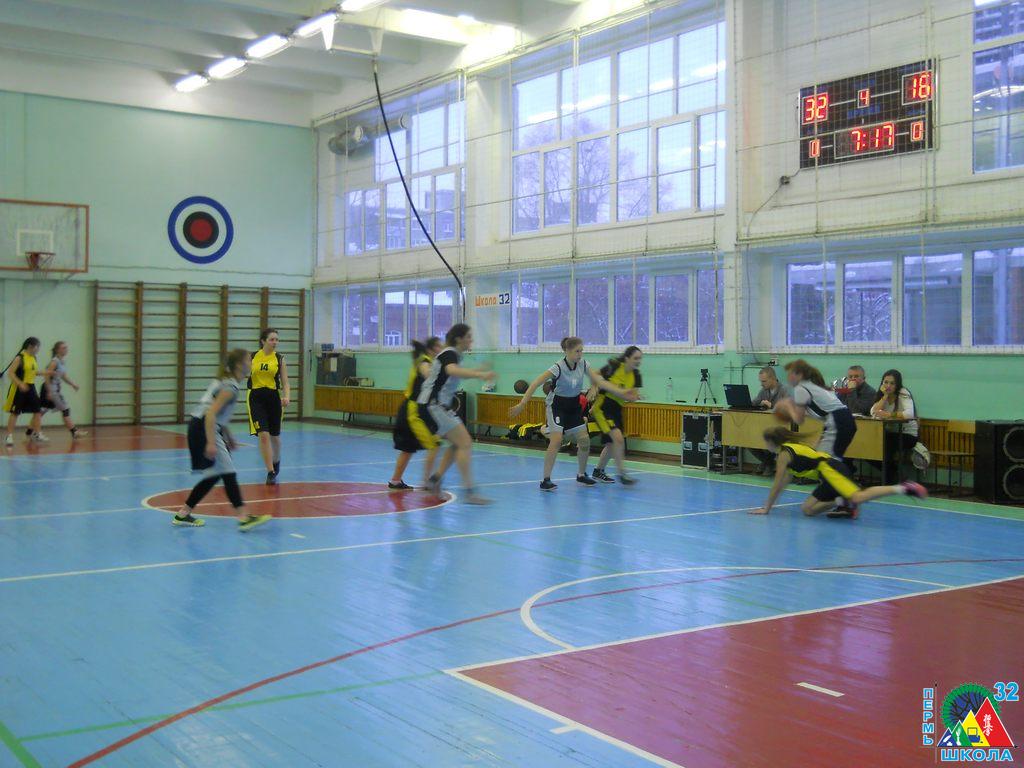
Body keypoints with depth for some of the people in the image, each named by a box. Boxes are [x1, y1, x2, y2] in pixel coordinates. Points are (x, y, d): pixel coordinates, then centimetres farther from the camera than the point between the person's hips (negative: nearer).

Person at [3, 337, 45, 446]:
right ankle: (9, 436, 7)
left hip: (30, 387, 7)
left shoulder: (33, 358, 7)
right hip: (19, 388, -7)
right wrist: (21, 384, -27)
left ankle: (36, 434, 13)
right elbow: (10, 373, -17)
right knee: (15, 412, -1)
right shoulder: (20, 358, -15)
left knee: (38, 410, 4)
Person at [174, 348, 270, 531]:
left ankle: (183, 514, 19)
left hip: (205, 427, 10)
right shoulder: (230, 387, -16)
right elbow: (211, 414, -24)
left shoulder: (227, 383, 14)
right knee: (228, 473, -11)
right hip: (203, 428, -10)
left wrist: (228, 437, 25)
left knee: (214, 475, 14)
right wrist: (211, 443, -28)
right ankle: (244, 518, -14)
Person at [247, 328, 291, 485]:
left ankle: (276, 461, 41)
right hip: (256, 397, -1)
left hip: (273, 397, 1)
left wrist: (287, 397, -17)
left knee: (274, 436, 12)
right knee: (263, 435, -12)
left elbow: (285, 382, -1)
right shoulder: (252, 357, 1)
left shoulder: (280, 358, 1)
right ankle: (271, 472, -7)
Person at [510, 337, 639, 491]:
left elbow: (600, 382, -7)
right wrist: (521, 404, -34)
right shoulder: (558, 368, -26)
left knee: (584, 440, 2)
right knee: (556, 440, -21)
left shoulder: (583, 364, -10)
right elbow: (535, 384, -27)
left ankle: (581, 475, 23)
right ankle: (546, 480, -14)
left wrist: (621, 392, -16)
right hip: (557, 405, -6)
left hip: (574, 405, 6)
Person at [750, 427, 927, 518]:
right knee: (807, 509, 8)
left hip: (830, 470, -9)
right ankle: (844, 504, -4)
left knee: (858, 497, -30)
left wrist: (766, 508, 7)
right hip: (832, 469, 9)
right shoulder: (792, 448, 29)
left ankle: (903, 488, -31)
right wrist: (769, 504, 41)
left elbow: (777, 485, 0)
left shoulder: (784, 453, 1)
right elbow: (784, 483, 38)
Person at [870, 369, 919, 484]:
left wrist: (889, 415, -33)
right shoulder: (882, 395, 6)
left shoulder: (903, 393, -11)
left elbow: (910, 413, -28)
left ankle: (887, 481, -11)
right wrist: (885, 395, -14)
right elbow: (873, 412, -11)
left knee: (885, 444, -30)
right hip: (891, 433, 5)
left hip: (908, 434, -5)